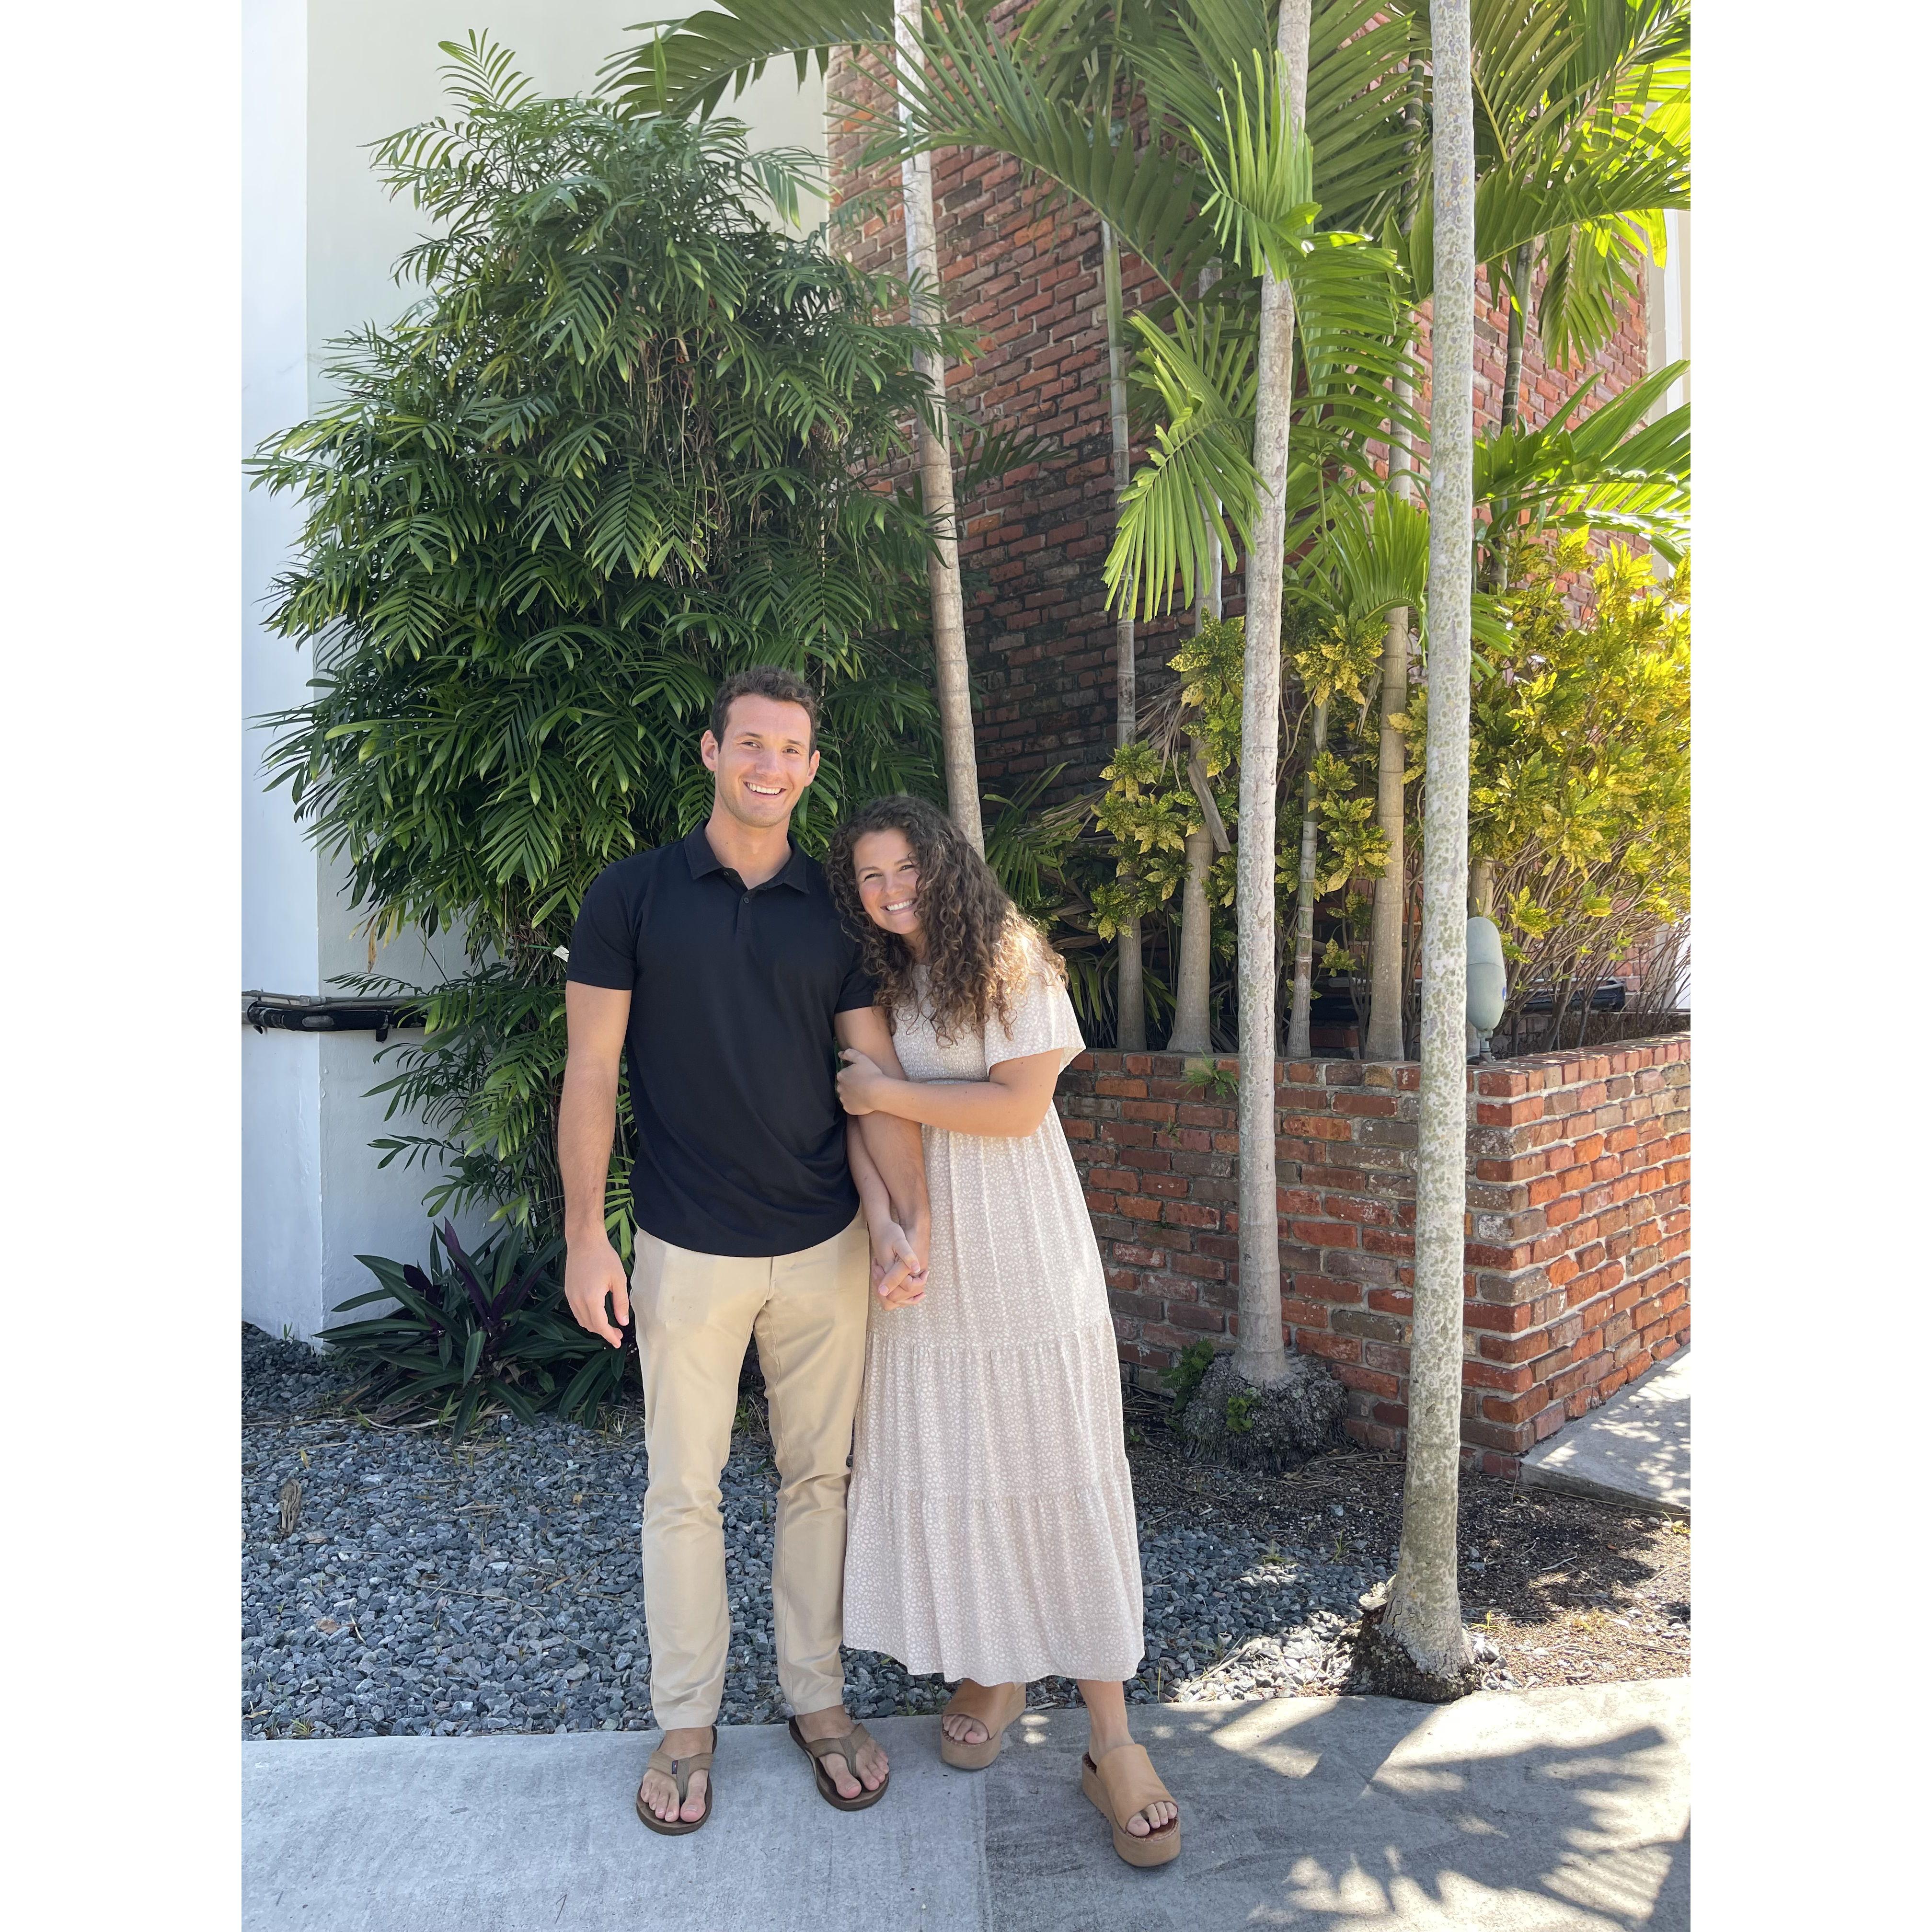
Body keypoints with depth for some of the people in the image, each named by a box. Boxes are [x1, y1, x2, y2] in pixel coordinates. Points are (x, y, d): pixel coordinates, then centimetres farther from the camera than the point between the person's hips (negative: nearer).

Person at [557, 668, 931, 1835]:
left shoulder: (836, 911, 3)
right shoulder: (633, 894, -3)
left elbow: (878, 1080, -1)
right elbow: (592, 1071, -3)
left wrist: (915, 1223, -12)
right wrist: (585, 1233, -7)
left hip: (827, 1247, 2)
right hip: (687, 1250, -2)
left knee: (820, 1477, 14)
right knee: (685, 1490, 10)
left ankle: (819, 1696, 33)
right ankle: (687, 1719, 30)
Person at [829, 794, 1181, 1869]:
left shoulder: (1016, 965, -5)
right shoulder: (876, 986, 8)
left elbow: (1020, 1103, -15)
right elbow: (860, 1118, 1)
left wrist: (891, 1093, -12)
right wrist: (885, 1225, -15)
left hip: (1027, 1257, -4)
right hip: (925, 1265, 4)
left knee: (1059, 1476, 0)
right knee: (943, 1467, 10)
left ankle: (1111, 1739, 10)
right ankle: (993, 1672, 33)